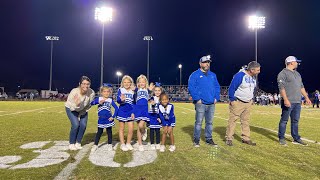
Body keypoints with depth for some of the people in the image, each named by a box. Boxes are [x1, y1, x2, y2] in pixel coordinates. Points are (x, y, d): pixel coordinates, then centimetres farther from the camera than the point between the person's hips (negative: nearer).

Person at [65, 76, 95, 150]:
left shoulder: (91, 92, -29)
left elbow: (89, 104, -9)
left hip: (83, 110, 3)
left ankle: (78, 143, 15)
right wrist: (76, 104, -52)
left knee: (83, 125, -8)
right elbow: (71, 107, -32)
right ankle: (71, 143, 7)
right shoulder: (74, 92, -36)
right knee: (75, 125, -16)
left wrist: (84, 111, -12)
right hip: (71, 109, -3)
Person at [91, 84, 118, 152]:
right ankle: (95, 145, 19)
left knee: (109, 132, 11)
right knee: (99, 132, 9)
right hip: (101, 119, 0)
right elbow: (91, 103, -17)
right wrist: (99, 102, -31)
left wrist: (113, 116, -7)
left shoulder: (110, 100, -1)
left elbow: (116, 108, -1)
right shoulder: (98, 99, -2)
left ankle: (109, 145, 24)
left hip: (108, 119, 0)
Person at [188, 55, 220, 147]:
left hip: (211, 104, 5)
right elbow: (191, 87, -8)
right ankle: (196, 140, 11)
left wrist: (216, 97, 6)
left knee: (209, 122, 12)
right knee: (198, 122, -1)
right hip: (201, 103, -5)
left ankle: (209, 139, 24)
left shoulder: (213, 75, 17)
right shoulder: (195, 75, -2)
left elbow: (217, 87, 19)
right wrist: (197, 99, -13)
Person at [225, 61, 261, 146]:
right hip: (237, 102, -8)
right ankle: (229, 139, 6)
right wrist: (232, 100, -16)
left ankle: (246, 138, 24)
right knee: (232, 120, -2)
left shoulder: (254, 77, 6)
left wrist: (251, 99, 14)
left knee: (246, 121, 14)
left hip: (248, 103, 8)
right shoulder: (239, 76, -19)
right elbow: (232, 88, -17)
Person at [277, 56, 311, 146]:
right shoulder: (283, 73, -6)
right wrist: (285, 99, -23)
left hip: (297, 102, 8)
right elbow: (281, 88, -15)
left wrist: (306, 97, 19)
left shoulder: (297, 74, 21)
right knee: (284, 120, -2)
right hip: (288, 102, -8)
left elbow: (301, 86, 24)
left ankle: (296, 138, 19)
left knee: (295, 121, 12)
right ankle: (281, 138, 7)